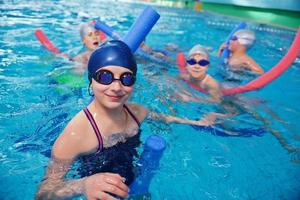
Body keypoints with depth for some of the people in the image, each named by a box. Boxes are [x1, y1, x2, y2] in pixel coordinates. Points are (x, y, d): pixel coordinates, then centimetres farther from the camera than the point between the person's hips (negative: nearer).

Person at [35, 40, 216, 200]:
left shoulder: (135, 111, -14)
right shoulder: (76, 134, -33)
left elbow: (162, 117, 8)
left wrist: (191, 122, 11)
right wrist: (83, 185, -47)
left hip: (132, 184, 5)